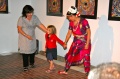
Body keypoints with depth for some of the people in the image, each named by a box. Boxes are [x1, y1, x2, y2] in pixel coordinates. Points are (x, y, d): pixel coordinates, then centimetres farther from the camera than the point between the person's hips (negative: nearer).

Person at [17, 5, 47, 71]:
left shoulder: (34, 18, -5)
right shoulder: (21, 19, -16)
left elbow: (41, 25, -6)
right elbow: (19, 29, -14)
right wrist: (27, 36, -21)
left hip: (32, 38, 4)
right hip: (24, 39, -4)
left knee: (32, 51, 14)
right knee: (25, 52, 1)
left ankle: (32, 63, 37)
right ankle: (25, 66, 16)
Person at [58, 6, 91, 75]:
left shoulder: (84, 21, -23)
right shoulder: (71, 23, -4)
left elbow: (89, 32, -17)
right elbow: (69, 33, 7)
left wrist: (87, 44, -19)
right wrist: (65, 43, 10)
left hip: (85, 42, -6)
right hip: (76, 42, 6)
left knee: (86, 58, -1)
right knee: (70, 56, 11)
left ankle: (88, 74, 13)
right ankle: (65, 71, 28)